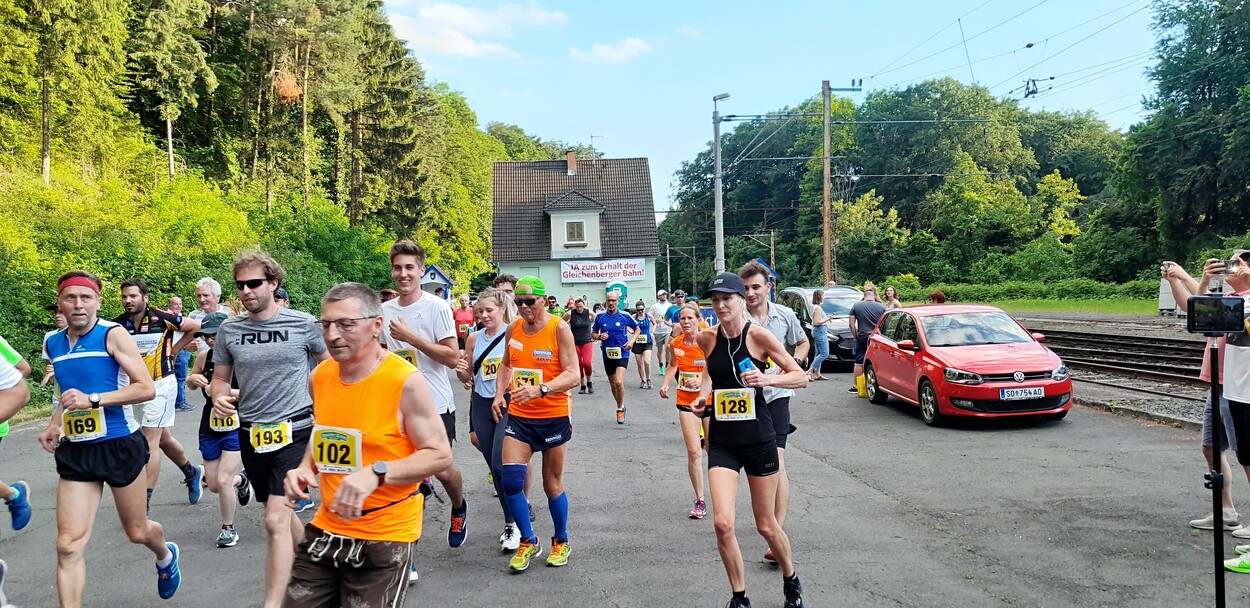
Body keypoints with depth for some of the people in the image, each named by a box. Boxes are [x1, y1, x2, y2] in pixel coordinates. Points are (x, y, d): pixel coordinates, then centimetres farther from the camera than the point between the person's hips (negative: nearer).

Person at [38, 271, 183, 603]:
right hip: (75, 451, 4)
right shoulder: (54, 343, 8)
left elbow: (147, 389, -16)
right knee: (69, 545, -6)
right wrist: (53, 425, 14)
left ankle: (166, 556, 47)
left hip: (119, 446, -4)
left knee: (137, 532, 14)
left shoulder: (113, 334, -10)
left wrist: (93, 399, -24)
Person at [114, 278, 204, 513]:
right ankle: (192, 473, 42)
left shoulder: (162, 318, -13)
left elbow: (195, 327, 0)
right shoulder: (118, 324, -4)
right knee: (163, 438, 19)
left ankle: (144, 501, -4)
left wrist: (174, 349, -3)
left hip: (161, 384, -5)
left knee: (151, 442, -8)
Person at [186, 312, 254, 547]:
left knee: (222, 481, -12)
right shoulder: (204, 356, -2)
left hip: (237, 427, -5)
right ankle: (241, 480, 44)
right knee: (213, 485, 10)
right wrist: (194, 379, -8)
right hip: (210, 428, 5)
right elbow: (190, 384, 15)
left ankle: (228, 528, 12)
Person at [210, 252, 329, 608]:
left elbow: (329, 364, 9)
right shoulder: (229, 329, 2)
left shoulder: (304, 324, -7)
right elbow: (219, 378, 12)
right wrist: (219, 398, -10)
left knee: (275, 519, -16)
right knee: (281, 513, 20)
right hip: (251, 433, 5)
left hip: (294, 430, -5)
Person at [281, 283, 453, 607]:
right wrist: (305, 467, -2)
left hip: (385, 537, -6)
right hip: (326, 528, 6)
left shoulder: (406, 381, -17)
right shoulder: (320, 376, 2)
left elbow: (440, 455, -16)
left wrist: (377, 473, -28)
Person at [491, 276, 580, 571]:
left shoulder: (559, 328, -13)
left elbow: (572, 375, -19)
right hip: (518, 415, 4)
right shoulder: (513, 329, 3)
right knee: (510, 478, -8)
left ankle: (561, 541, 31)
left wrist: (540, 390, -34)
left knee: (553, 484, 8)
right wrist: (500, 392, 6)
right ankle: (528, 541, 13)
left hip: (554, 416, -4)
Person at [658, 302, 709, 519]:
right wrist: (666, 383, 2)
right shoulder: (676, 343, -2)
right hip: (686, 402, 2)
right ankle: (700, 501, 6)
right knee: (694, 452, -4)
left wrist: (702, 380, -30)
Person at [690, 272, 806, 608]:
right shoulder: (706, 339, -1)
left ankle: (791, 580, 39)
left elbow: (800, 377, -7)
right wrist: (702, 396, 3)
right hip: (722, 441, 2)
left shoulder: (758, 335, -12)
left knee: (766, 526, 9)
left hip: (758, 438, -2)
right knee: (723, 523, -12)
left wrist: (766, 378, -24)